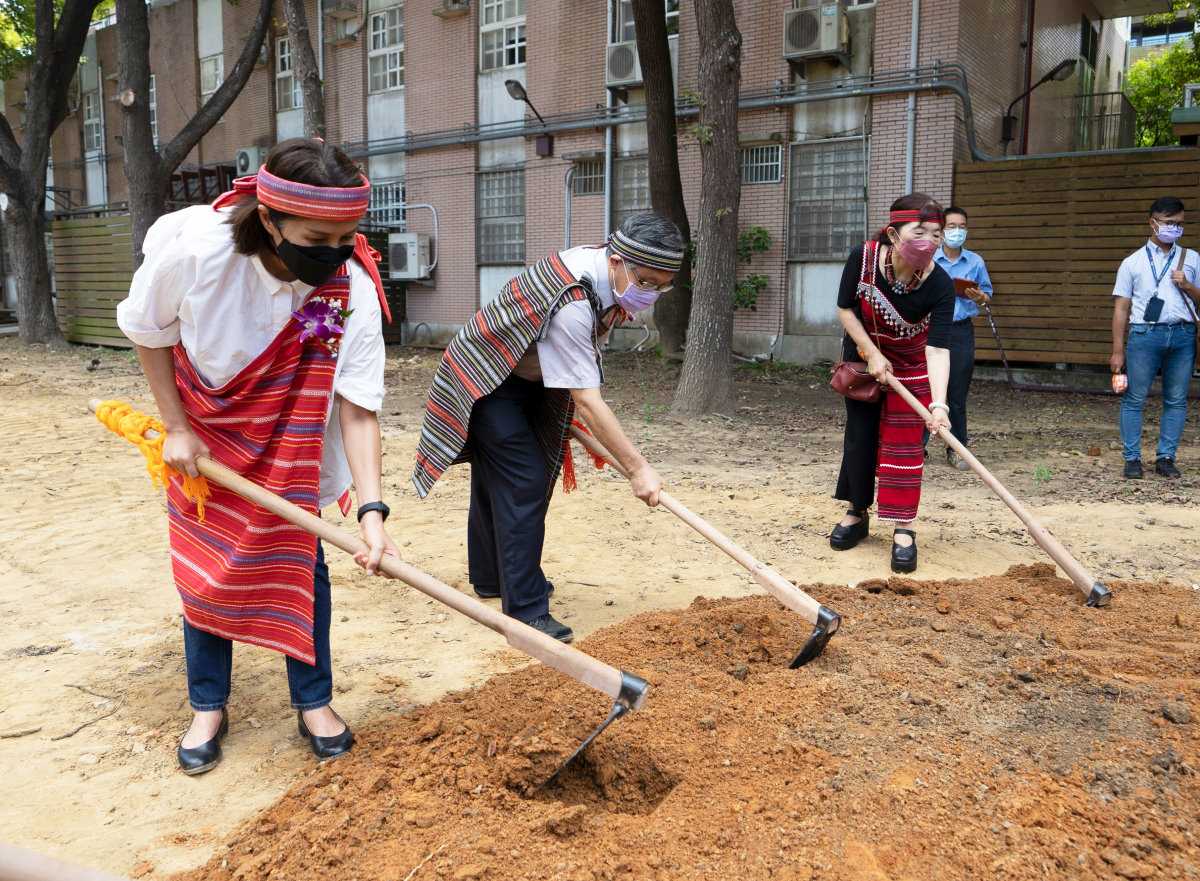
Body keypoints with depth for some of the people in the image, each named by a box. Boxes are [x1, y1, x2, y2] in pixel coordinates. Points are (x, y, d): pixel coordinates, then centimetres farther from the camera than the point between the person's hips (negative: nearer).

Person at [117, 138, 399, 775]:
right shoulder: (192, 248, -33)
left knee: (299, 560, 2)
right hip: (202, 431, 0)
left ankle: (313, 703, 19)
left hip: (292, 440, 0)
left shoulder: (353, 288, -31)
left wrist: (372, 509, -39)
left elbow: (358, 407, -30)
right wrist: (176, 428, -11)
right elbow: (148, 331, -12)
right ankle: (207, 708, 24)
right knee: (204, 565, 6)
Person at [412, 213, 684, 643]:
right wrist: (637, 467, -33)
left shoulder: (607, 265, -9)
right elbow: (586, 400, -37)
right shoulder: (570, 303, -38)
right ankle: (525, 609, -9)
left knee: (495, 477, 20)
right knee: (524, 483, -16)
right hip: (486, 381, -9)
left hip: (526, 378, 9)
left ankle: (490, 576, 37)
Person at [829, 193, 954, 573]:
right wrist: (873, 355, -17)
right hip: (863, 354, 2)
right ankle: (856, 514, 24)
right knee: (860, 435, 7)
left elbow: (938, 348, -35)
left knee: (903, 443, -5)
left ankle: (902, 530, 2)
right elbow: (845, 309, -12)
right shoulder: (863, 258, -27)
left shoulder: (939, 284, -30)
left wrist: (938, 405, -46)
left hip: (912, 365, -1)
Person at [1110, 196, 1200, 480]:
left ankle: (1165, 457, 12)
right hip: (1145, 332, -2)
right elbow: (1121, 308, 6)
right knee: (1134, 398, -2)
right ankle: (1132, 458, 6)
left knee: (1176, 400, 4)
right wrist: (1117, 350, 0)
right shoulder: (1133, 262, 9)